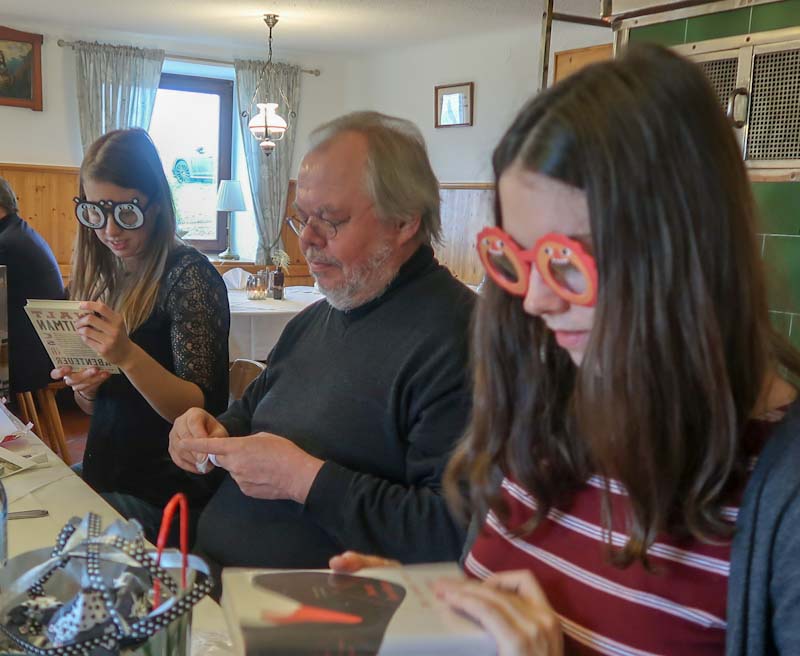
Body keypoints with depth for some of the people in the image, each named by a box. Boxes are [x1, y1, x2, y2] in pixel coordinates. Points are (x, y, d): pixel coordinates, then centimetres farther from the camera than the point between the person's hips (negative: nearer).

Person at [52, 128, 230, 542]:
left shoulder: (189, 275, -12)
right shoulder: (99, 277, 8)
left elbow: (200, 410, -16)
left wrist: (128, 356, -30)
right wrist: (84, 388, -6)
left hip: (164, 495, -6)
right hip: (103, 477, 6)